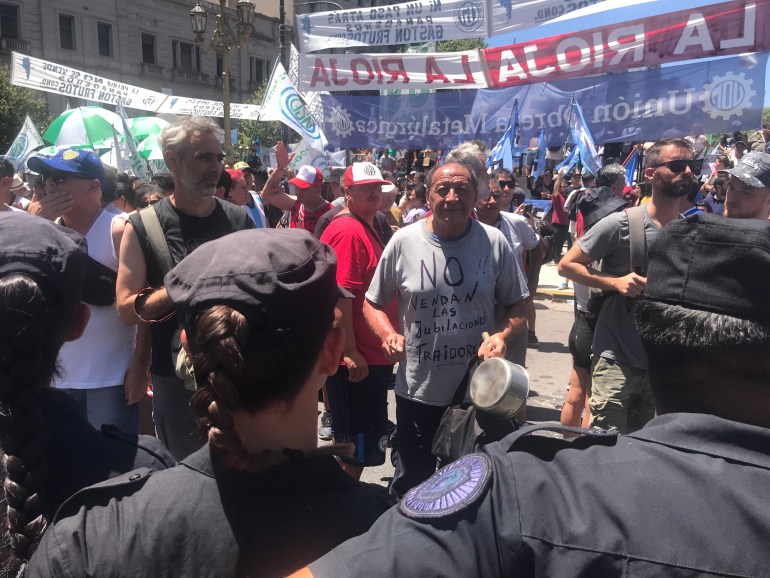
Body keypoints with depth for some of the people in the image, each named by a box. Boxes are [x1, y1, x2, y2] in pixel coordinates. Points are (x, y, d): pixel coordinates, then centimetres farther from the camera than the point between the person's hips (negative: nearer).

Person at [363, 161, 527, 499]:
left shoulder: (494, 243, -5)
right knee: (411, 484, 18)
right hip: (417, 391, 0)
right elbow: (373, 303, 2)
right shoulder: (404, 241, -8)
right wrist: (388, 334, -18)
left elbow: (516, 306, 4)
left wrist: (502, 335, -16)